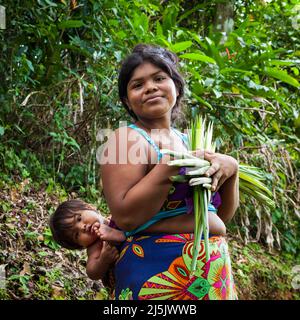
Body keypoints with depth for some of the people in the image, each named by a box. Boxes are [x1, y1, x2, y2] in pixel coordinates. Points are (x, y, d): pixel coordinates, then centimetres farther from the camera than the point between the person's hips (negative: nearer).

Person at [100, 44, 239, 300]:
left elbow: (223, 215, 9)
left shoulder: (187, 142, 8)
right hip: (157, 275, -6)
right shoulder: (128, 138, -10)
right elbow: (125, 217, -20)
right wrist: (172, 166, -23)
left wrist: (230, 167, -7)